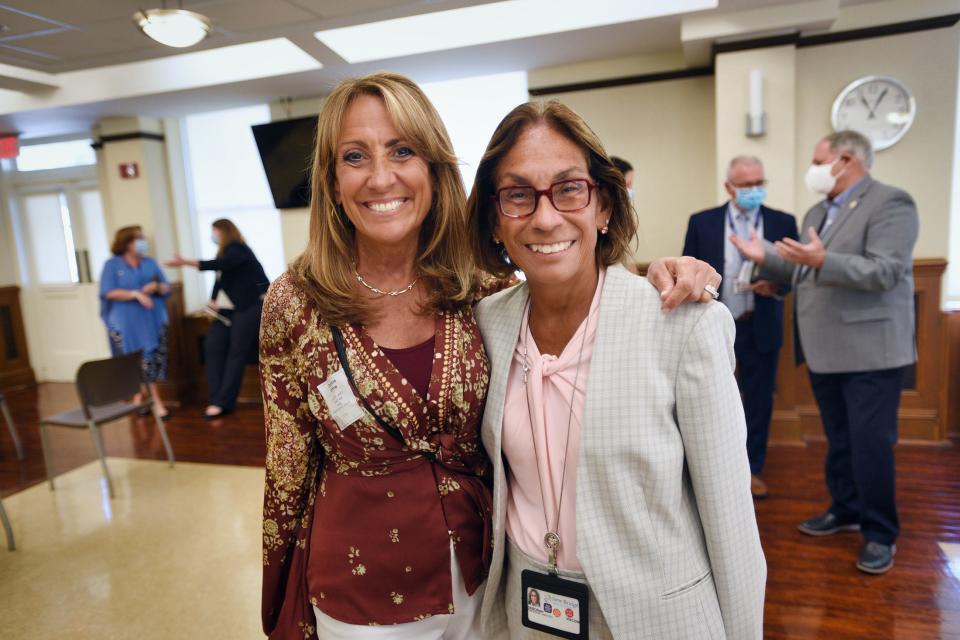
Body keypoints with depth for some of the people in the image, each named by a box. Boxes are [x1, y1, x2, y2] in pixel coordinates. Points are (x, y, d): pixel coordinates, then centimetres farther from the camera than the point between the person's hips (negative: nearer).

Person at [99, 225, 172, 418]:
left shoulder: (150, 263, 13)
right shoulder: (112, 265, 1)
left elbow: (167, 288, 10)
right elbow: (109, 292, -10)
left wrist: (156, 287, -12)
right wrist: (136, 294, -20)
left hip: (152, 322, 3)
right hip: (125, 325, -3)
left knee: (152, 361, 0)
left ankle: (155, 400, 7)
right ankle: (138, 399, 8)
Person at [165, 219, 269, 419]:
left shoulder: (237, 250, -10)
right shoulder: (224, 252, 15)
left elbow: (218, 265, -28)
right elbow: (219, 277, 16)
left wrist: (186, 262, -32)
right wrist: (213, 301, 0)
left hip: (248, 306, -9)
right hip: (227, 309, 9)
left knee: (236, 353, -7)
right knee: (213, 346, -2)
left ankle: (222, 402, -5)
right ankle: (218, 398, 0)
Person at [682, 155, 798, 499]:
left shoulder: (783, 222, 2)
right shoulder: (702, 222, 0)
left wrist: (776, 286, -19)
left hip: (760, 328, 1)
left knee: (759, 400, 9)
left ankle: (752, 469, 25)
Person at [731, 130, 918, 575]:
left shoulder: (890, 203, -10)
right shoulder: (818, 212, 16)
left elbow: (885, 272, -22)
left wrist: (823, 259, -32)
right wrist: (765, 258, 2)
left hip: (869, 350, -8)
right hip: (825, 350, 8)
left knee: (870, 443, -2)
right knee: (838, 439, 18)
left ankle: (880, 532, 13)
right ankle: (846, 509, 33)